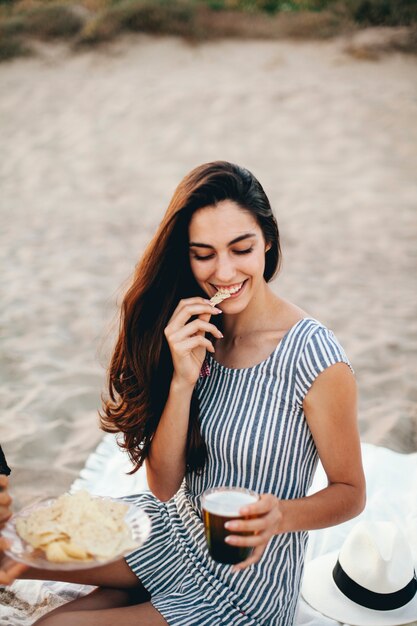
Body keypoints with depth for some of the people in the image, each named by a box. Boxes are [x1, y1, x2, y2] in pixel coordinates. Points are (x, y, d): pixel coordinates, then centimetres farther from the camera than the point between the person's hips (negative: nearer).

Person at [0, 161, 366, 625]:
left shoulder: (315, 357, -24)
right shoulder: (196, 335, -7)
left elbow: (350, 492, -10)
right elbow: (164, 485, -10)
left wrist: (283, 515, -31)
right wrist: (183, 380, -25)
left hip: (247, 585, -4)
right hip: (175, 525, 5)